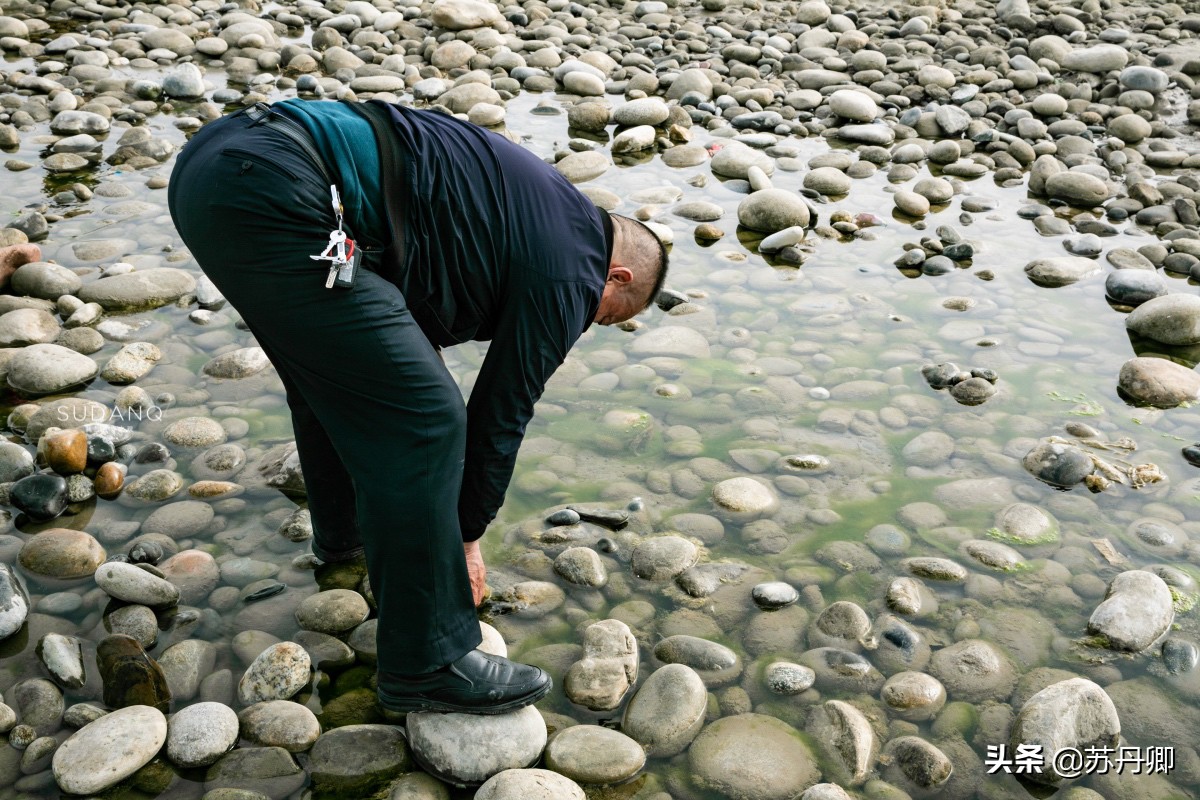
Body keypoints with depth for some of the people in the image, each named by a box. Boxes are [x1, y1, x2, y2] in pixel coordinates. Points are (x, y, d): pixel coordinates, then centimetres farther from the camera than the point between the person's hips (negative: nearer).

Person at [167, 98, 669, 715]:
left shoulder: (531, 203, 28)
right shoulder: (569, 270, 3)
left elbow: (422, 324, 36)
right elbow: (503, 410, 9)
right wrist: (466, 538, 25)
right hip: (272, 197, -10)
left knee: (332, 370, 30)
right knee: (424, 420, -5)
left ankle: (343, 529, 52)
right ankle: (426, 666, 7)